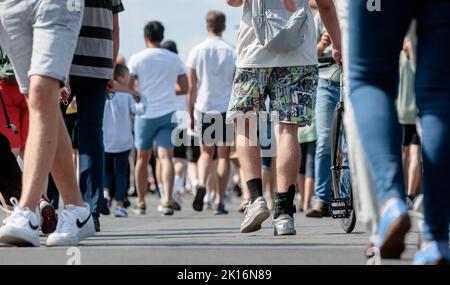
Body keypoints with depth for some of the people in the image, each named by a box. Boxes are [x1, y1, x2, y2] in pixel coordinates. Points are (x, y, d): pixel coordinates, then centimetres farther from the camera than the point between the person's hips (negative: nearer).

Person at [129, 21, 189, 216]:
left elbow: (128, 87, -6)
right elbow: (184, 88, 10)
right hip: (168, 112, 1)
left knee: (143, 158, 14)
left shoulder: (137, 59, -1)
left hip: (145, 114, -1)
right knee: (166, 156, -8)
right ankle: (167, 199, -26)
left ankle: (141, 201, 23)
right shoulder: (174, 59, 7)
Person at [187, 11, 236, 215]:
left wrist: (190, 113, 9)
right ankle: (219, 202, 0)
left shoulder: (197, 51, 0)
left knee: (206, 152, 15)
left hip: (204, 108, 1)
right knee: (224, 156, 6)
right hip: (227, 108, -1)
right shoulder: (232, 52, 0)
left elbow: (191, 87, 1)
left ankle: (201, 184, -12)